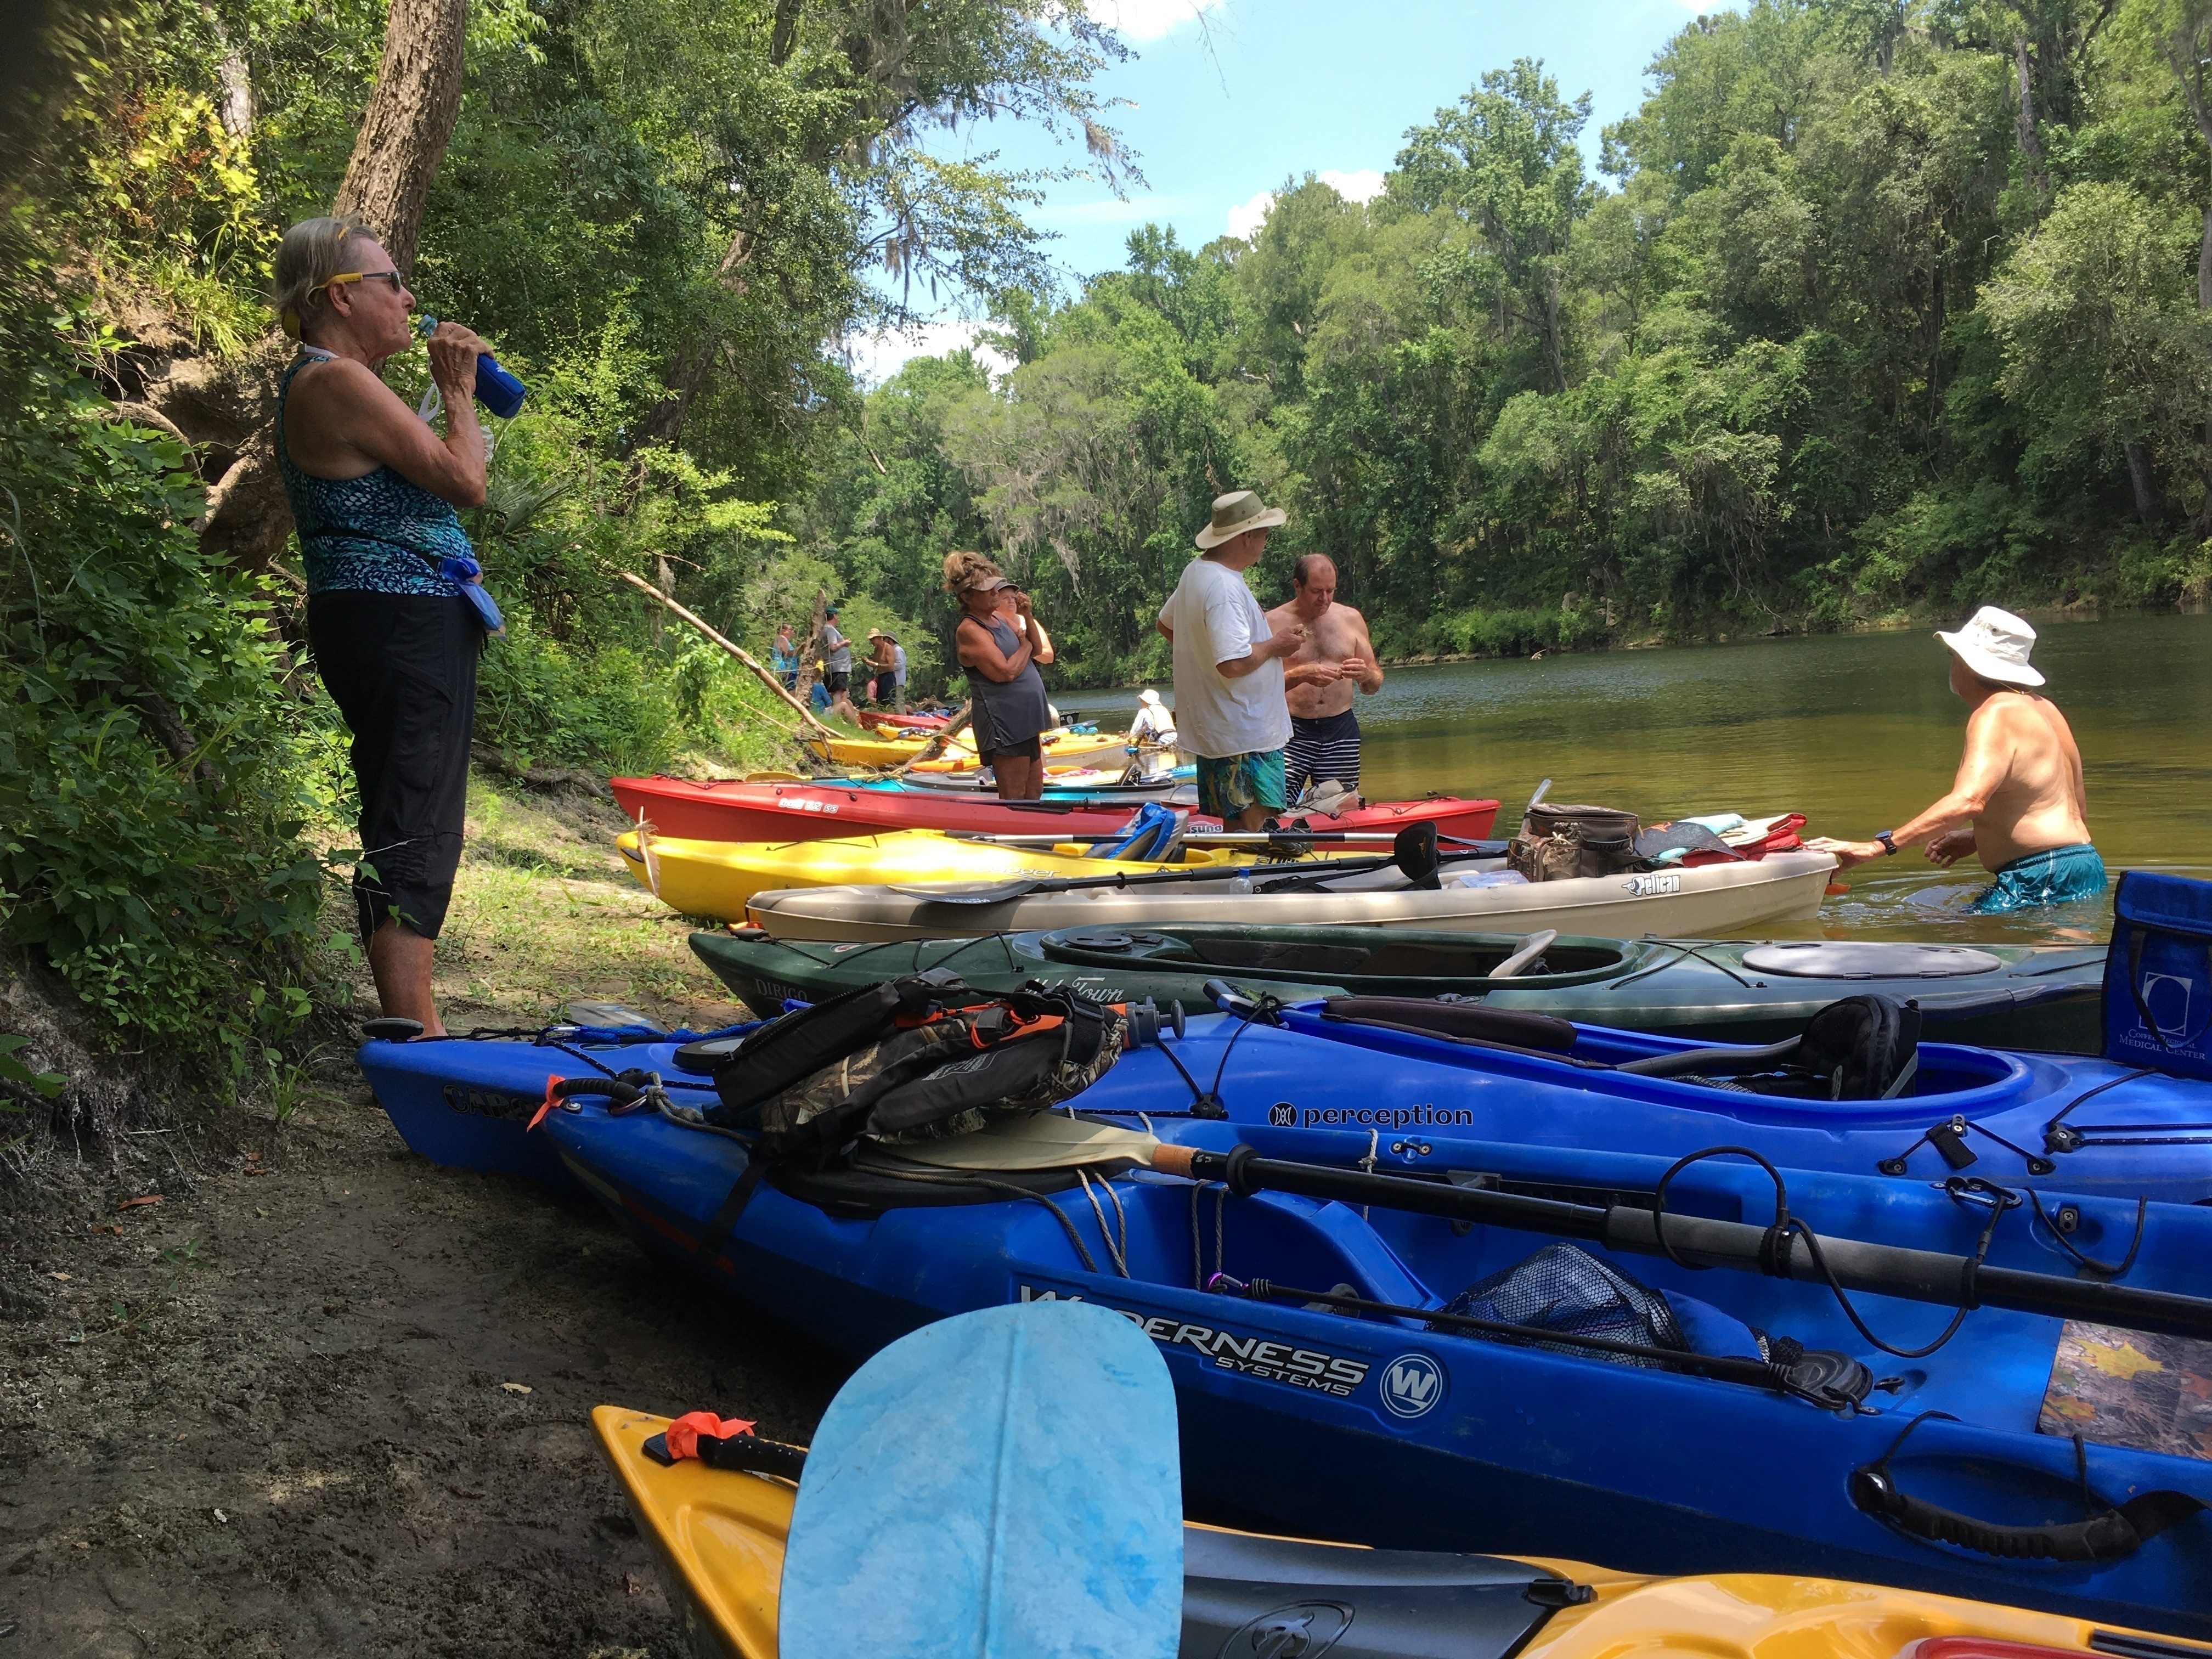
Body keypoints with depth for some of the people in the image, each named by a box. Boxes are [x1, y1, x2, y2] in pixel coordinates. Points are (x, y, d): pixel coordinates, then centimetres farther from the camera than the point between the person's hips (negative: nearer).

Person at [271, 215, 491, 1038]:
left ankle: (412, 1022, 24)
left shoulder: (322, 382, 21)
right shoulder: (340, 381, -14)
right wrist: (459, 390, -2)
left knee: (412, 823, 15)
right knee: (411, 828, -11)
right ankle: (416, 1034, -10)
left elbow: (426, 485, 24)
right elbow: (465, 481, -16)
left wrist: (453, 390, 19)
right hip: (400, 627, -11)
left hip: (408, 630, 11)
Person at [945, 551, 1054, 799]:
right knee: (1014, 799, -3)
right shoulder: (970, 630, -16)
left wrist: (1027, 616, -3)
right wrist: (1025, 646, -6)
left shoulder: (999, 617, 11)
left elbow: (1038, 651, 13)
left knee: (1034, 792, 15)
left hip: (1026, 720, 9)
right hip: (1004, 724, -9)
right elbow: (1006, 671, -24)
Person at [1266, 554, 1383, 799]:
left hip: (1340, 731, 3)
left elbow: (1373, 687, 14)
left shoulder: (1351, 619, 12)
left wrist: (1366, 675, -10)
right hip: (1291, 732, -3)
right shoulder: (1273, 622, 0)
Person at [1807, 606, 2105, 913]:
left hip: (2045, 879, -10)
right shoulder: (2041, 706, 18)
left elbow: (1968, 801, -29)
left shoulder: (1995, 715, -12)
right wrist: (1978, 839, 23)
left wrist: (1879, 846, -34)